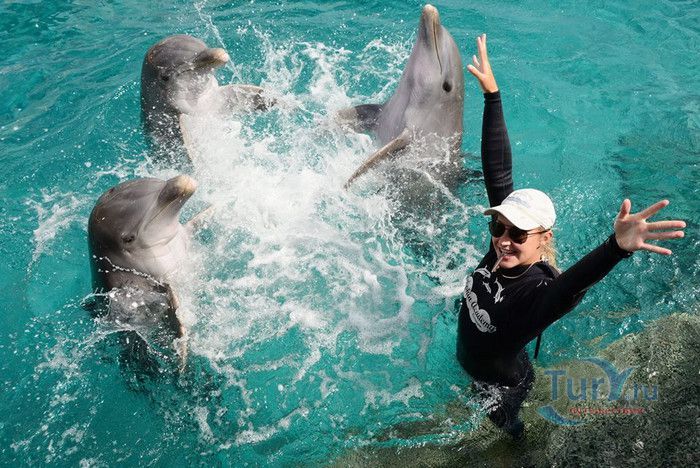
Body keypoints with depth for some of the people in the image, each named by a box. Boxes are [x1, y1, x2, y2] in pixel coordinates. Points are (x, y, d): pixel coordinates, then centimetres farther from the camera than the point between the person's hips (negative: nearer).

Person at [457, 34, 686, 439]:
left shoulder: (540, 292, -40)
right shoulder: (502, 251, -25)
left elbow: (574, 283, -65)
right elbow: (498, 172, -25)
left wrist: (617, 247, -87)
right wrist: (492, 94, -25)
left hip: (502, 388, -5)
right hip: (469, 367, 5)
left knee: (506, 433, 27)